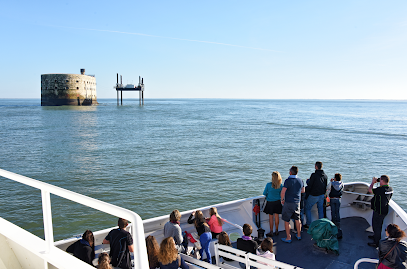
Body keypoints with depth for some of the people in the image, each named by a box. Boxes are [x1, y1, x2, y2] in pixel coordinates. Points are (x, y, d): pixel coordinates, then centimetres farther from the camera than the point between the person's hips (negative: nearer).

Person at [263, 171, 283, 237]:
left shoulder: (268, 185, -18)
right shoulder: (280, 185, -10)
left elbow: (264, 193, -6)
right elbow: (281, 195, 3)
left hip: (270, 202, -3)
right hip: (277, 202, 3)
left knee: (271, 217, 8)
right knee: (276, 216, 14)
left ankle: (271, 232, 15)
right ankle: (276, 231, 24)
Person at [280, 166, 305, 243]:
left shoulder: (288, 181, -19)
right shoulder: (300, 180, 0)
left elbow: (283, 192, -22)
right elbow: (303, 190, 14)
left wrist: (282, 199, -5)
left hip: (288, 203, -6)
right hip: (297, 202, 6)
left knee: (286, 220, 5)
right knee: (297, 219, 20)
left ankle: (288, 238, 9)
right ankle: (298, 235, 31)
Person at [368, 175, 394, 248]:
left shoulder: (381, 189, -30)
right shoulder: (390, 189, -2)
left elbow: (370, 190, -19)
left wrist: (373, 182, -5)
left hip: (378, 211, -9)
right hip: (384, 210, 9)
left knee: (376, 226, 5)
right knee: (378, 225, 27)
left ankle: (376, 242, 15)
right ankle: (376, 236, 46)